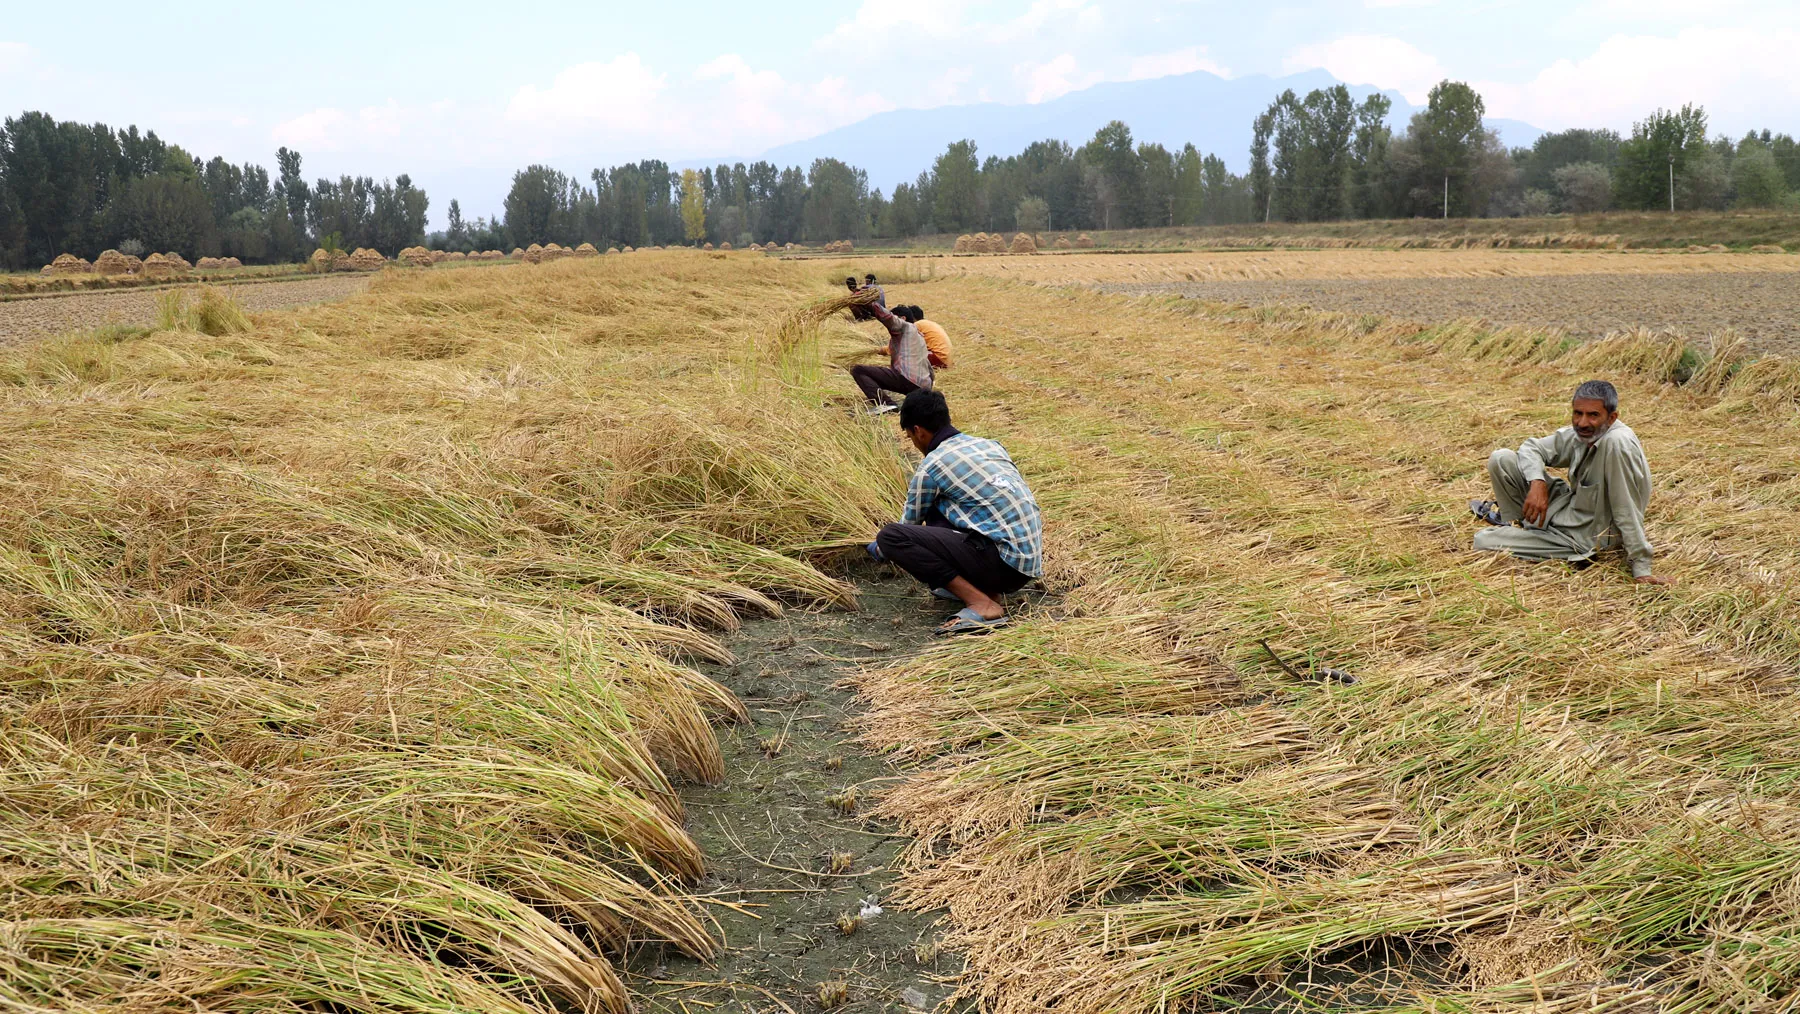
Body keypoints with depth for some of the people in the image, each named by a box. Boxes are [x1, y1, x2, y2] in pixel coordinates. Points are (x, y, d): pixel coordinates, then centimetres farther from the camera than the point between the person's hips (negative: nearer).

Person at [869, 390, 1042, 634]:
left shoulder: (931, 467, -5)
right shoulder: (989, 445, 16)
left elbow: (910, 522, 11)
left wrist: (881, 550, 34)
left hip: (1003, 562, -8)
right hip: (1030, 558, 8)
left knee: (890, 537, -12)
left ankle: (982, 604, -16)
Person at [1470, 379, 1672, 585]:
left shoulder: (1618, 442, -31)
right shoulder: (1578, 434, -7)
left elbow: (1627, 512, -31)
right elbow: (1531, 447, 6)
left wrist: (1641, 570, -28)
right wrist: (1537, 482, -15)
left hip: (1585, 538, -7)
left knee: (1483, 541, -10)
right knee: (1500, 459, -2)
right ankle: (1514, 520, 22)